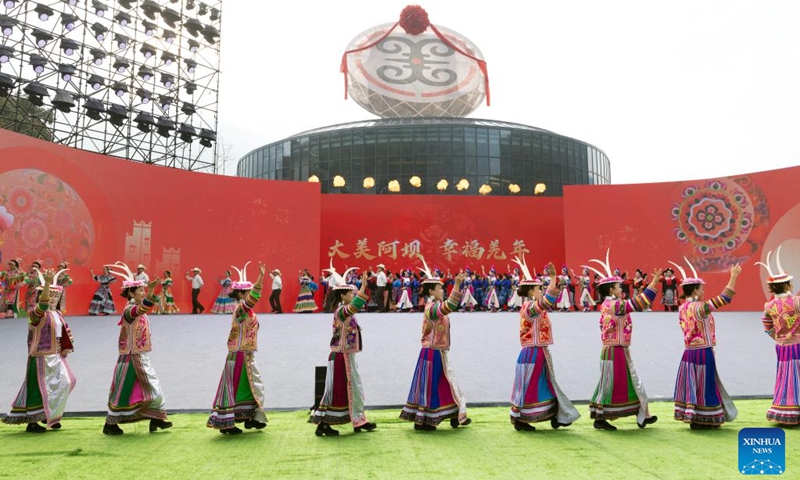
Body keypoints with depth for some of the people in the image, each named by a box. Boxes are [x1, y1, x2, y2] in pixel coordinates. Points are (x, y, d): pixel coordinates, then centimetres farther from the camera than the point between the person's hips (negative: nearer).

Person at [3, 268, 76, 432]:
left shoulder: (57, 314, 12)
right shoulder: (36, 314, -14)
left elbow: (65, 331, 22)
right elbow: (42, 305, -37)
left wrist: (67, 347, 11)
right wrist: (47, 283, -50)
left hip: (56, 356, 8)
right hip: (41, 358, -8)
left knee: (66, 382, 9)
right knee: (39, 388, -3)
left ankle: (50, 415, 24)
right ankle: (32, 423, 9)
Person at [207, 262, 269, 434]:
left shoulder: (243, 309, 9)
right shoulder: (241, 308, -18)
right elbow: (252, 298, -36)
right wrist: (261, 276, -44)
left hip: (246, 355, 10)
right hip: (240, 355, -10)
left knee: (251, 386, 15)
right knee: (234, 388, -2)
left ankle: (250, 418, 25)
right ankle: (225, 423, 6)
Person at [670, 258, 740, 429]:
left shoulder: (682, 309, 4)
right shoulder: (700, 307, -18)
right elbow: (724, 298, -18)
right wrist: (733, 276, -13)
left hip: (689, 352, 8)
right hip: (704, 353, -7)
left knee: (691, 386, 13)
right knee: (704, 386, 3)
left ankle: (692, 417, 20)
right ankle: (702, 420, 11)